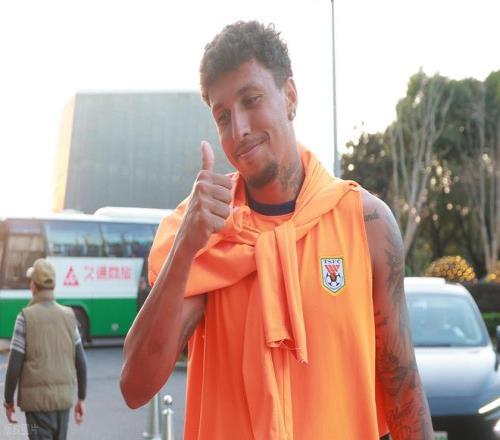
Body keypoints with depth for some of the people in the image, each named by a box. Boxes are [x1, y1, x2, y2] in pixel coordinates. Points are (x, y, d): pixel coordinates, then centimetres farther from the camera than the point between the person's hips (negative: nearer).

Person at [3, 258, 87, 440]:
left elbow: (14, 366, -11)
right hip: (64, 397, 4)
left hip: (37, 399, -4)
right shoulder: (68, 315, 1)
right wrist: (81, 398, 12)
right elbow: (81, 363, 3)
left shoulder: (26, 317, -10)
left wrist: (8, 401, 2)